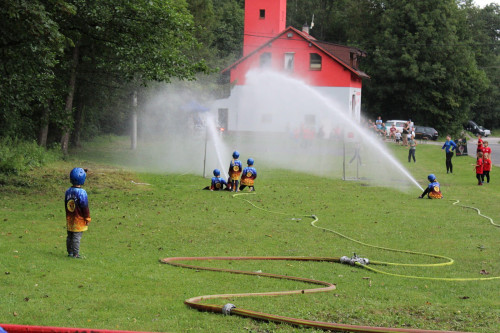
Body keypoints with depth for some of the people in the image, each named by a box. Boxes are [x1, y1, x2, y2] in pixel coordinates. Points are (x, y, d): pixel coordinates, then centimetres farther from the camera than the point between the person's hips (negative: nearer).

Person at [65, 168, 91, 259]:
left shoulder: (68, 191, 3)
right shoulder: (82, 192, -18)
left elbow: (66, 205, 12)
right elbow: (85, 207, -15)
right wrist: (87, 218, -5)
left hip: (69, 219, 6)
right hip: (79, 220, -6)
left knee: (70, 236, 14)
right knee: (77, 237, -2)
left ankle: (70, 252, 22)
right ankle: (75, 254, 0)